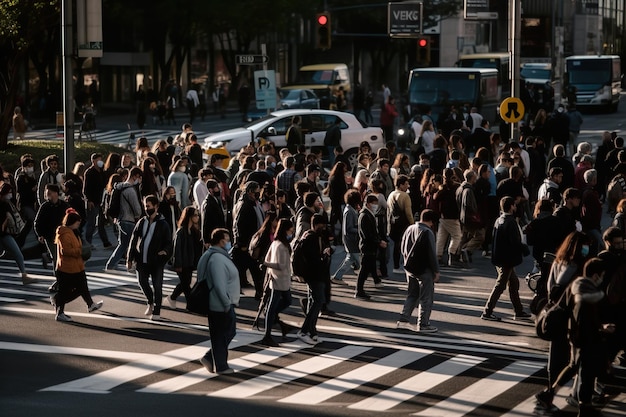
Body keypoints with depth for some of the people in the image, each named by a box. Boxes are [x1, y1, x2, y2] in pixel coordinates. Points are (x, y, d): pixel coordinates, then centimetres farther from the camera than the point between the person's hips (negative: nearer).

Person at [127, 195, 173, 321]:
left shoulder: (162, 224, -3)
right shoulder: (141, 222, 7)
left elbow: (168, 242, -1)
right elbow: (134, 241, 10)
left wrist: (165, 251, -24)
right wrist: (129, 259, 7)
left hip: (156, 260, -4)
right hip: (142, 260, 4)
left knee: (157, 286, -1)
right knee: (142, 282, 8)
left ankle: (156, 312, 9)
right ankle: (150, 302, 34)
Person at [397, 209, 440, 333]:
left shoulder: (409, 229, 6)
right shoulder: (427, 233, -18)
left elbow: (403, 249, 14)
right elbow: (432, 254, -17)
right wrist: (436, 271, -8)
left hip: (409, 268, 7)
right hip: (424, 270, -7)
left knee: (412, 295, 18)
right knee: (426, 298, 3)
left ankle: (403, 320, 13)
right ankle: (423, 325, 5)